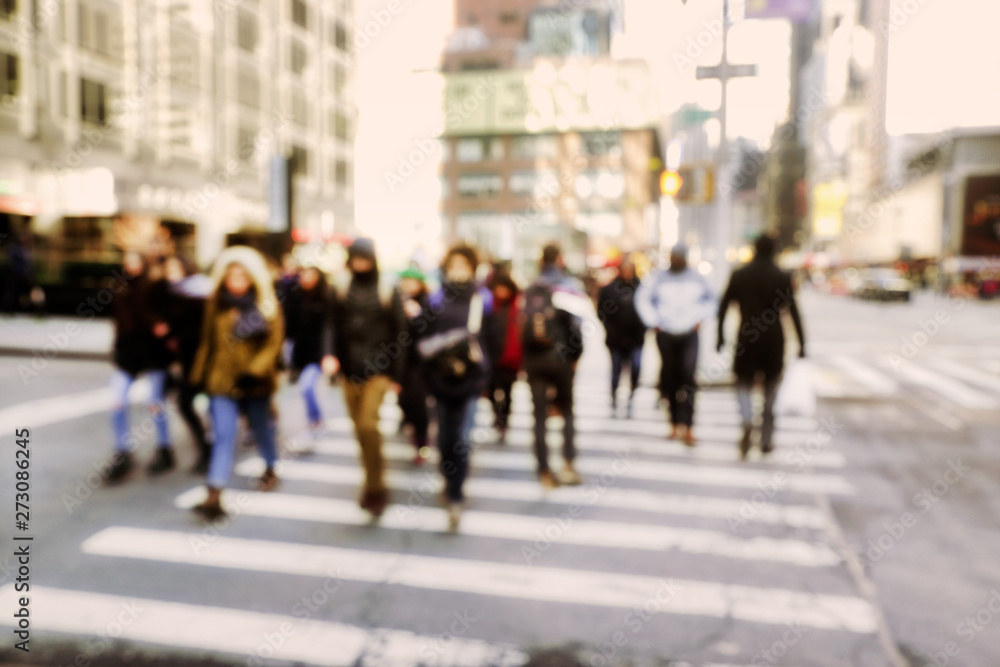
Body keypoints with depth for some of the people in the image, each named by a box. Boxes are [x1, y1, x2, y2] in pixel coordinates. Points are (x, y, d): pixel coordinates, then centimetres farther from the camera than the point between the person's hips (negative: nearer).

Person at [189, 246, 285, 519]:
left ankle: (270, 470, 42)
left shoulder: (266, 306, -4)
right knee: (224, 435, -8)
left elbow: (273, 343, -8)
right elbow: (208, 341, 10)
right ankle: (214, 496, -11)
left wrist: (254, 370, -18)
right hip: (222, 381, 1)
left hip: (255, 382, -1)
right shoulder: (215, 305, 3)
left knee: (261, 427, 17)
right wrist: (200, 375, 10)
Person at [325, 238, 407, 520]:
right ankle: (373, 482, 26)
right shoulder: (341, 288, 7)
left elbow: (399, 334, -1)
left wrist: (396, 374, -3)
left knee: (368, 424, -16)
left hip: (377, 368, -4)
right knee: (360, 427, 10)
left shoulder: (386, 291, -1)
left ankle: (375, 488, -1)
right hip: (349, 368, 4)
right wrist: (331, 354, -15)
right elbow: (333, 324, 2)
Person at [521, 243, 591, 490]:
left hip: (533, 359, 3)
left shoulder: (530, 290, 10)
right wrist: (575, 355, -3)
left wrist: (528, 354, 7)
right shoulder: (570, 286, -3)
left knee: (539, 416, 6)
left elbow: (522, 323, 5)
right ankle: (568, 465, 7)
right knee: (567, 411, 14)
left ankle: (545, 473, 10)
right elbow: (576, 323, -12)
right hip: (561, 358, -3)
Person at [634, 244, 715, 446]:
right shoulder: (659, 278, 1)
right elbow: (642, 297, 7)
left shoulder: (696, 278, 5)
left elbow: (710, 299, 19)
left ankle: (688, 427, -14)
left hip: (689, 334, 0)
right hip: (666, 334, 1)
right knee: (670, 380, 6)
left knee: (687, 378, -14)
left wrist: (700, 318, 7)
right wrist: (653, 321, 2)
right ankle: (675, 424, 19)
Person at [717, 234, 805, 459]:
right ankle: (766, 440, 17)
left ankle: (747, 423, -17)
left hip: (746, 338, 0)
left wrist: (720, 334, 9)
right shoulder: (783, 277, -2)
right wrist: (801, 343, 1)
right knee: (770, 389, 13)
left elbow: (723, 306, 1)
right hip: (774, 339, 0)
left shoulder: (738, 275, 0)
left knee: (743, 383, 11)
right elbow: (793, 312, -3)